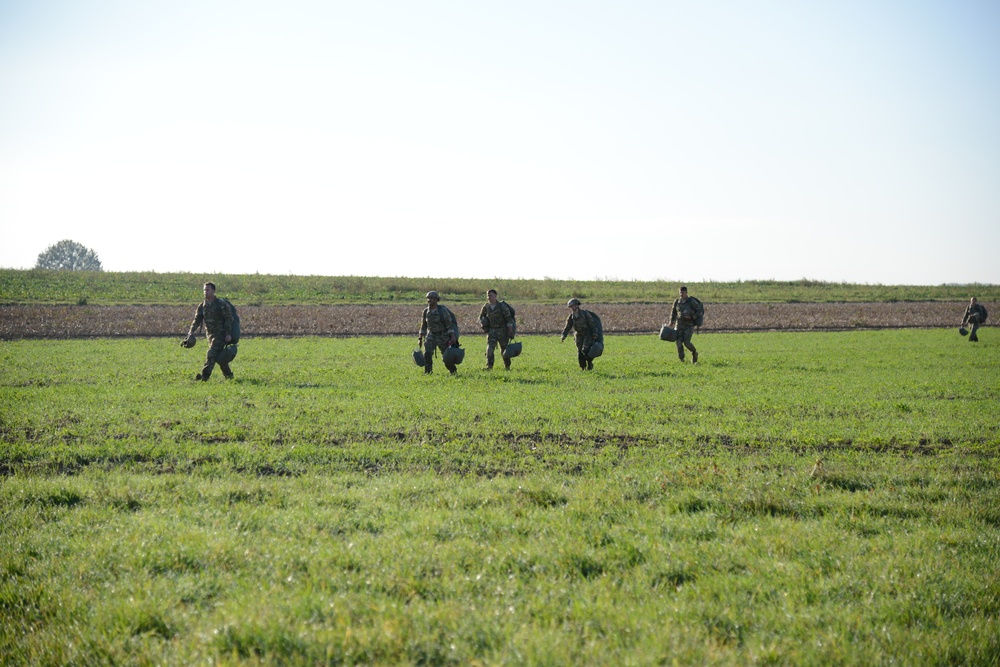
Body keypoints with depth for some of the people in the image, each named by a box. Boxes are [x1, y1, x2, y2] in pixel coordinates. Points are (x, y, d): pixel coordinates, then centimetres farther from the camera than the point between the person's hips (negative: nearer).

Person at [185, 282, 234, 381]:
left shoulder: (221, 304, -11)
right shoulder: (202, 306, 7)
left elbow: (229, 319, -11)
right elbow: (197, 320, 6)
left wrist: (228, 333, -18)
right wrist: (191, 332, -10)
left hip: (220, 334, -7)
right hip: (210, 334, 7)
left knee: (211, 354, -18)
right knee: (218, 356, 13)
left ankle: (205, 375, -26)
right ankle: (228, 375, 27)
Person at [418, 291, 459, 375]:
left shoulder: (442, 310, -16)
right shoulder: (426, 311, -1)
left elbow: (449, 323, -16)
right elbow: (423, 325, 9)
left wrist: (453, 336, -22)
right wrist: (420, 338, 7)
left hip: (443, 335, -4)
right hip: (431, 335, 4)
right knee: (427, 353, -16)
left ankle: (453, 371, 25)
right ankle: (427, 372, -10)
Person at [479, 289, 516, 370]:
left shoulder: (502, 306, -16)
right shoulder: (486, 306, -2)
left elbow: (509, 320, -14)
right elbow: (481, 316, 17)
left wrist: (511, 332, -18)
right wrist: (483, 322, -4)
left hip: (502, 330, -3)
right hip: (491, 330, 3)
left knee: (504, 350, 7)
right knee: (490, 348, -14)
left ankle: (507, 367, 24)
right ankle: (489, 366, -18)